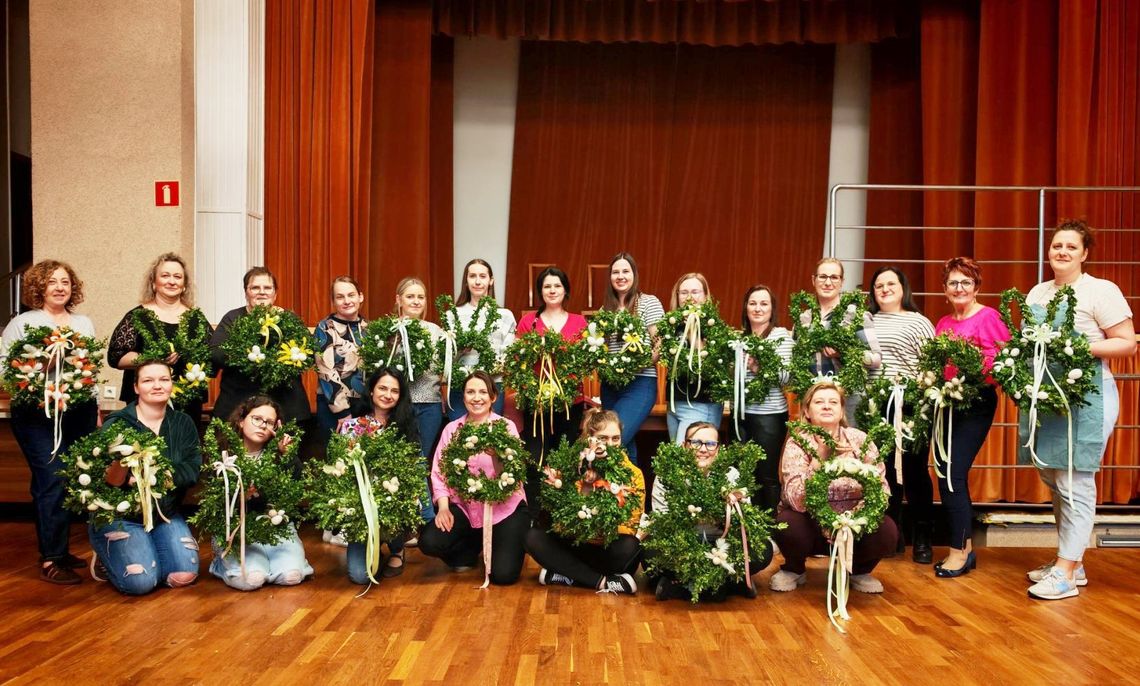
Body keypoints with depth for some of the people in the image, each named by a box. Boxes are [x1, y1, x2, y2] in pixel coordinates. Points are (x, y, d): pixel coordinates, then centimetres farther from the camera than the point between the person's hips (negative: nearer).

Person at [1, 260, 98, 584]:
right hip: (38, 415, -5)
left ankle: (59, 549, 19)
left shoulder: (84, 323, 15)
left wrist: (96, 409, 16)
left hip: (80, 412, 5)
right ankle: (50, 560, -2)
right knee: (51, 481, -9)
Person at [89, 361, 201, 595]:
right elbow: (101, 476, -18)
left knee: (184, 576, -13)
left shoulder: (183, 423, 3)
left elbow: (193, 471, -9)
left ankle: (145, 551, 19)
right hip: (119, 516, -4)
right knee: (140, 581, -20)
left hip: (166, 515, 4)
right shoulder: (116, 424, -10)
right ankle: (109, 556, 14)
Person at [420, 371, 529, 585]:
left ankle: (494, 545, 23)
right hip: (464, 506, 3)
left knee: (503, 574, -15)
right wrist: (443, 507, -13)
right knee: (428, 542, -22)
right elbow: (439, 472, 2)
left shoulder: (506, 426, -4)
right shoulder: (451, 429, 5)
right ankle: (472, 548, 12)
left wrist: (497, 454, -33)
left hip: (504, 507, -2)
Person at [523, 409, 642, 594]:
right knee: (534, 537, -21)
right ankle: (604, 582, -24)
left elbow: (630, 526, -13)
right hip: (577, 546, 2)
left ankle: (568, 575, -20)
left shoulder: (633, 474, -7)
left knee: (629, 546, -34)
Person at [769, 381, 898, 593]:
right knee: (786, 525, -33)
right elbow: (797, 502, -27)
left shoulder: (860, 440, -10)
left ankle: (860, 571, 8)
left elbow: (882, 490, -12)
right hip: (810, 524, -2)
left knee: (886, 531, -26)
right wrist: (818, 458, -35)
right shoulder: (797, 443, -16)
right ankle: (794, 570, 3)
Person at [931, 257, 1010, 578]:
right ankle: (966, 547, 21)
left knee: (952, 475, -9)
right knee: (951, 477, 9)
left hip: (976, 404, -7)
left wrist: (978, 368, -26)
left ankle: (959, 550, 3)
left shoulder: (988, 317, -6)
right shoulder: (943, 323, 14)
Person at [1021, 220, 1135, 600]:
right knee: (1054, 480, 12)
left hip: (1085, 399, -7)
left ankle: (1066, 572, 0)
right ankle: (1071, 560, 24)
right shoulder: (1037, 293, 15)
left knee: (1074, 484, -5)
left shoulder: (1101, 291, -5)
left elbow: (1127, 343, -8)